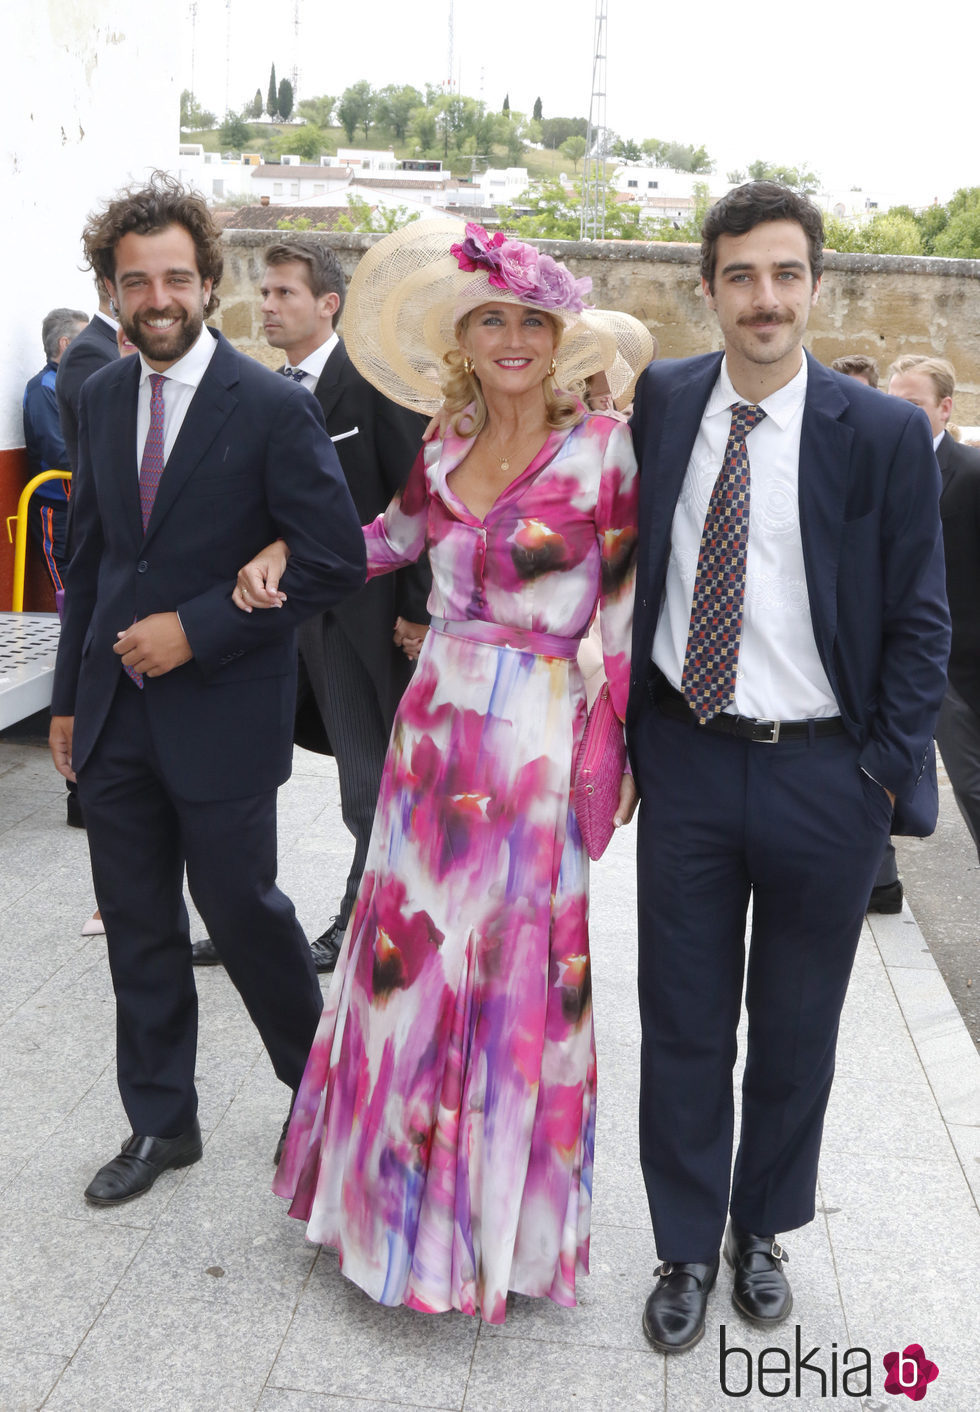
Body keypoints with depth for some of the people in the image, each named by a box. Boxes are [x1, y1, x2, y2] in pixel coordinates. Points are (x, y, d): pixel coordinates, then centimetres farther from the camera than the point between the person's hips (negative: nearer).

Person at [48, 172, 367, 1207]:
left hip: (222, 712, -5)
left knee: (240, 908, 6)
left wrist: (198, 629, -18)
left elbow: (334, 560, -14)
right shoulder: (102, 397, 7)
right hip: (115, 712, 6)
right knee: (137, 928, 13)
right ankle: (160, 1124, 32)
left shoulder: (273, 407, -11)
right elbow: (91, 551, 14)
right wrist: (69, 692, 13)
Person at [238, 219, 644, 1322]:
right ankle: (405, 1188, 37)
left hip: (537, 736, -5)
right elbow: (389, 537, 24)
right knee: (412, 950, 13)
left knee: (513, 968, 6)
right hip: (434, 723, 5)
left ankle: (501, 1209, 29)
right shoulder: (446, 453, 7)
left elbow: (629, 608, -5)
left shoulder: (601, 450, -7)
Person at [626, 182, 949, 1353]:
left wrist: (886, 774, -7)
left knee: (796, 1029, 16)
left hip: (824, 774, -1)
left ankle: (762, 1229, 40)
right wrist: (622, 732, 4)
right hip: (687, 763, 2)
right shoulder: (662, 402, 2)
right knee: (683, 1027, 11)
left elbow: (918, 623, -2)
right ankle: (687, 1246, 33)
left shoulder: (883, 435, -6)